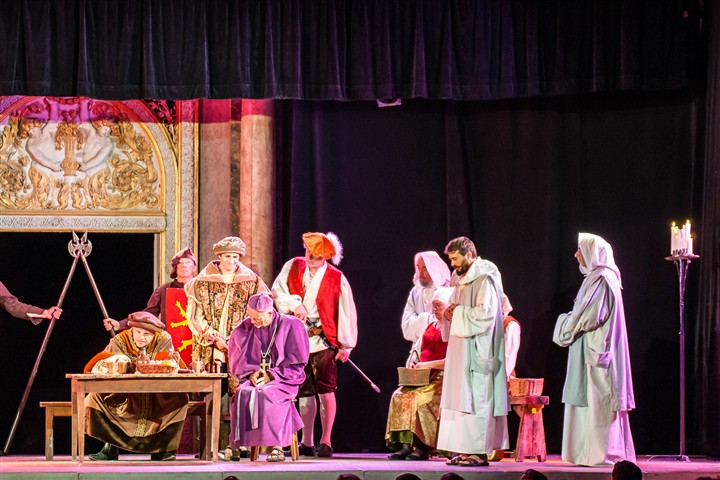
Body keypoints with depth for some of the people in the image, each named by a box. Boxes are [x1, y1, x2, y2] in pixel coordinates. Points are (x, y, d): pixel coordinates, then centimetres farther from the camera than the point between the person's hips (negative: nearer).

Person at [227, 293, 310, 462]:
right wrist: (251, 373, -8)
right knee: (242, 394, -30)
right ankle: (238, 444, -33)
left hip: (283, 379, -3)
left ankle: (277, 446, -34)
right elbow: (237, 362, 12)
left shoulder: (291, 326, -3)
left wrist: (271, 375, -13)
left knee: (267, 394, -35)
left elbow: (296, 363, -4)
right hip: (253, 378, 3)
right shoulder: (244, 329, 8)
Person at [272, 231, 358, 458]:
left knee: (326, 390, -9)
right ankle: (307, 443, 17)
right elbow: (277, 292, 4)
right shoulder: (292, 268, 4)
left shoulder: (337, 279, -5)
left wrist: (345, 345, -5)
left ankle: (326, 442, -4)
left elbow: (346, 313, -3)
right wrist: (294, 304, -15)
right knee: (304, 392, 10)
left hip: (323, 341, -3)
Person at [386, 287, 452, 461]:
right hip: (423, 376, 7)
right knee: (400, 395, -19)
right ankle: (404, 445, -25)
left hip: (443, 377, -7)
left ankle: (423, 447, -25)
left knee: (418, 396, -30)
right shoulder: (430, 326, 22)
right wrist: (415, 365, 8)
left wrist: (428, 364, -16)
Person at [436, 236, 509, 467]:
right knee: (460, 399, 5)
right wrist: (449, 314, 3)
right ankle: (465, 449, 5)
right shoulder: (461, 280, 17)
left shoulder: (484, 280, -11)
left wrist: (458, 313, -11)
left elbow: (485, 314, -20)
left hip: (476, 350, -9)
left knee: (475, 399, -10)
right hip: (460, 351, 9)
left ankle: (479, 452, -9)